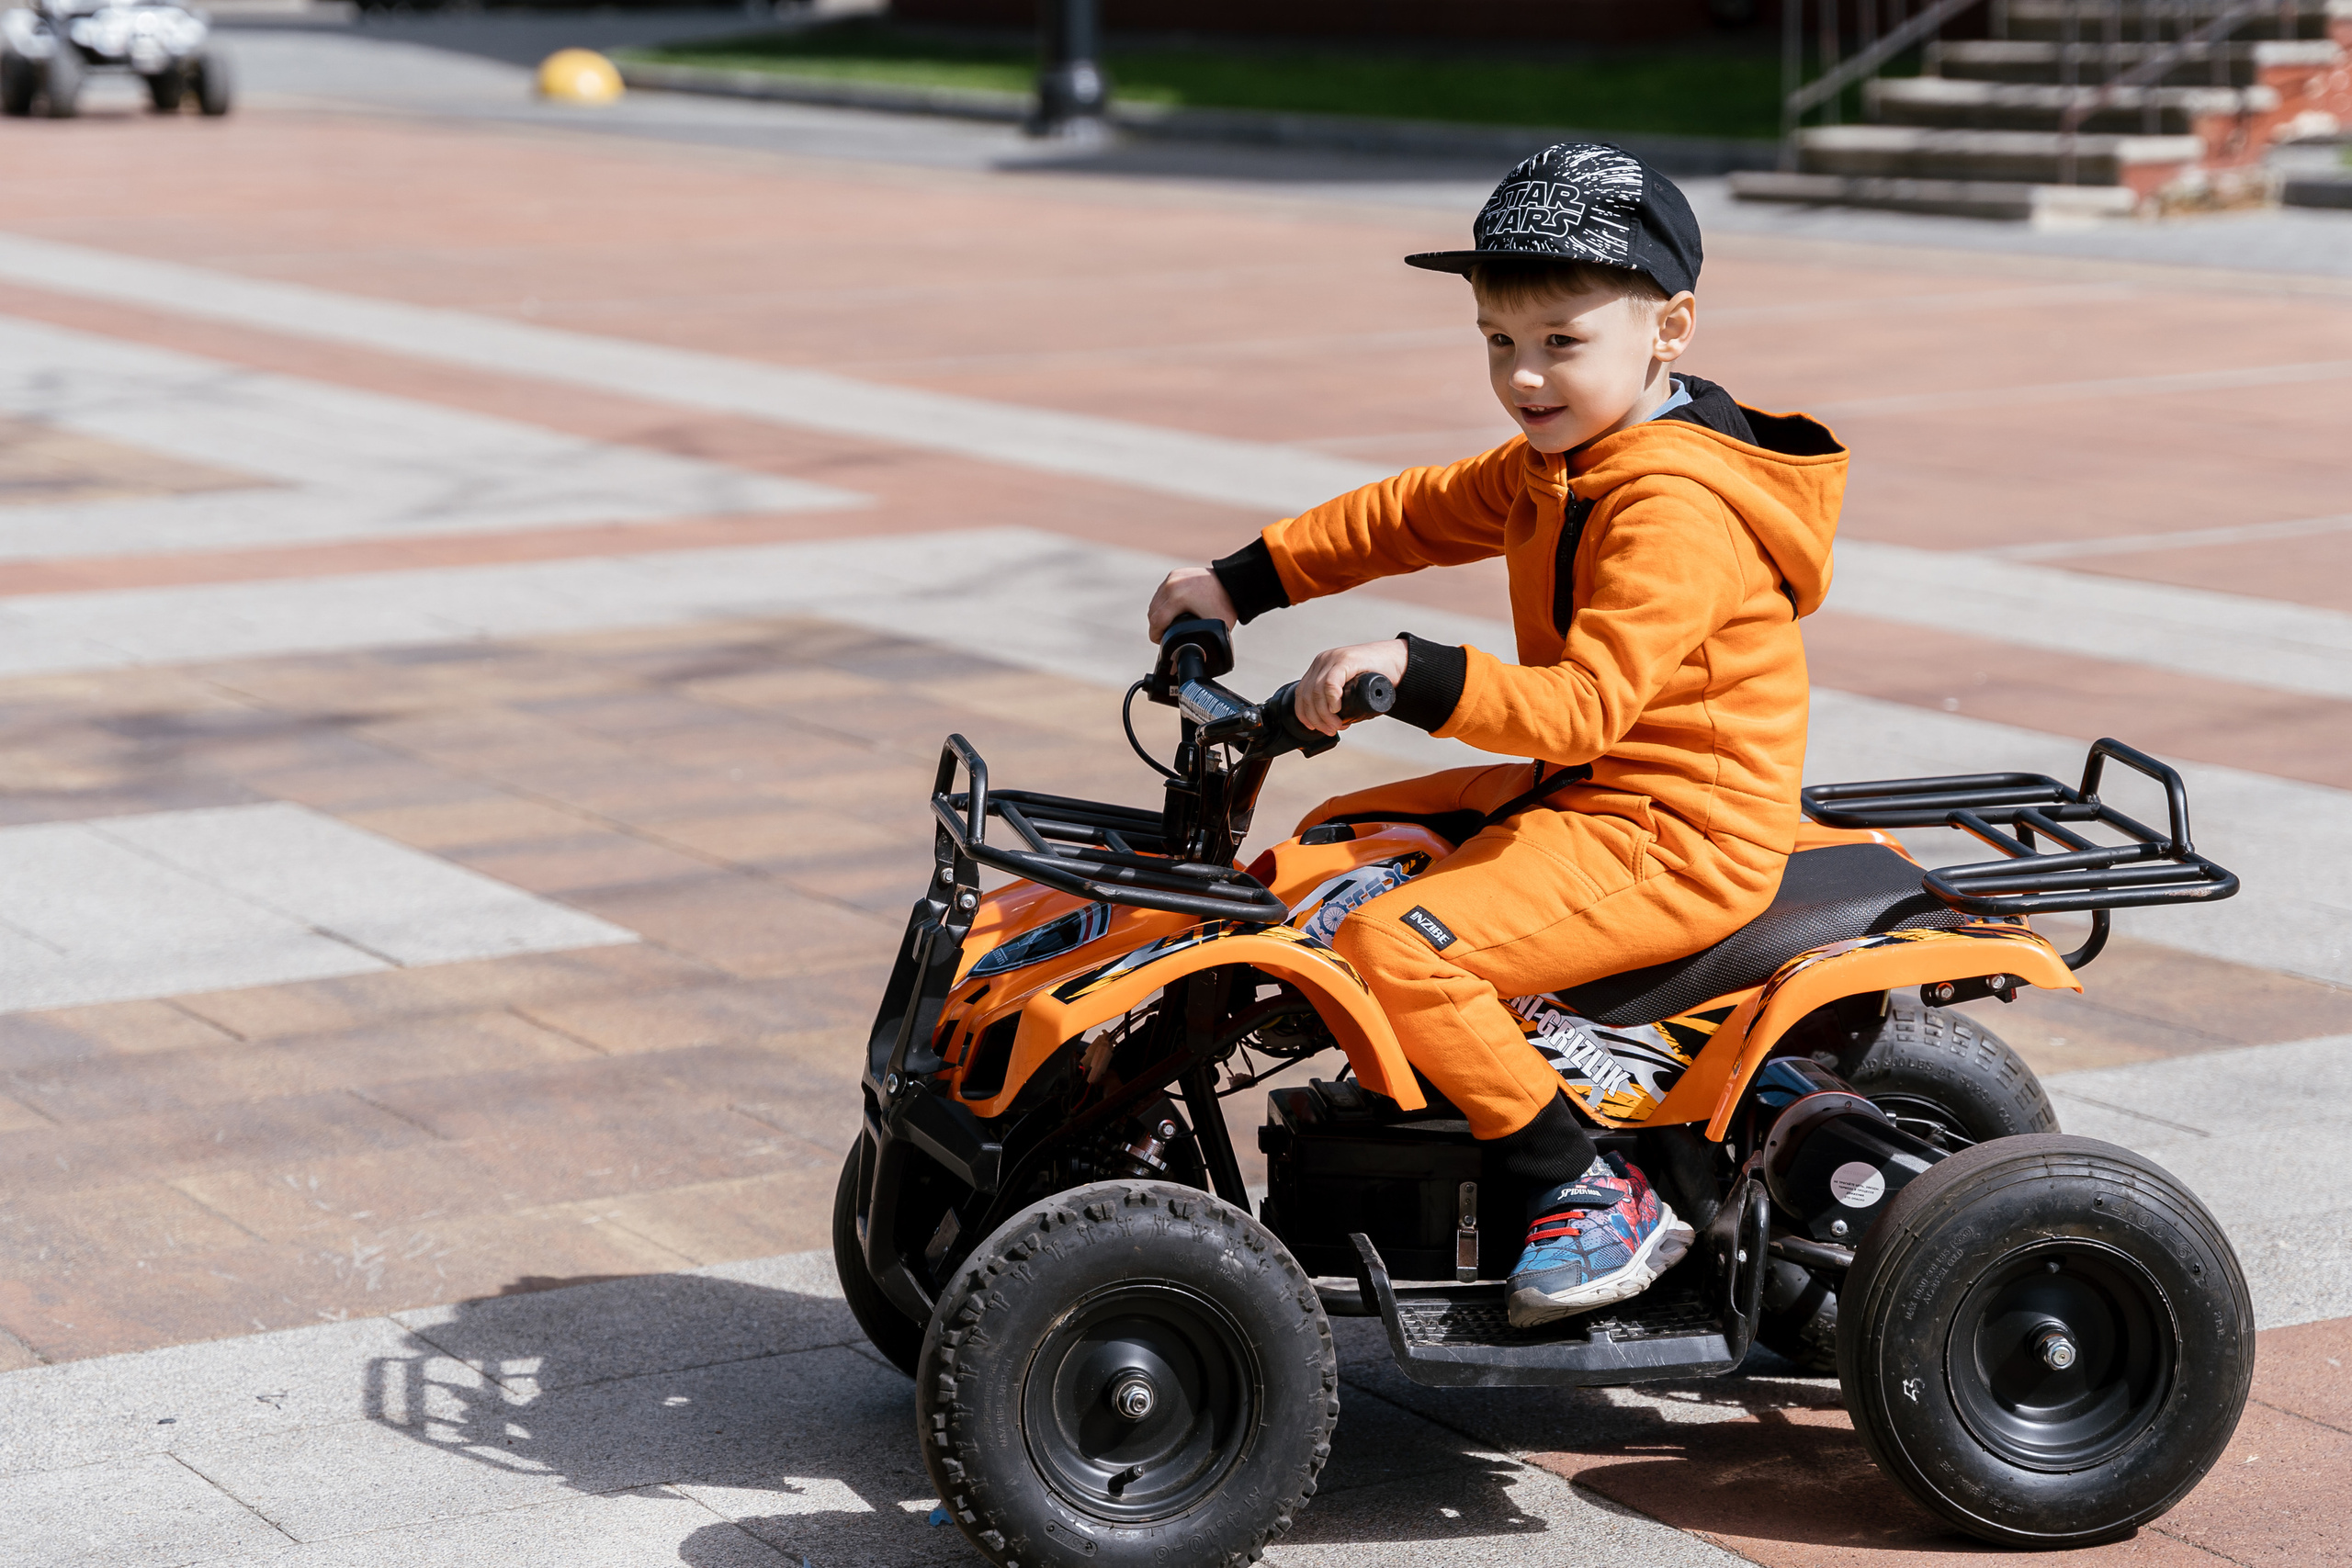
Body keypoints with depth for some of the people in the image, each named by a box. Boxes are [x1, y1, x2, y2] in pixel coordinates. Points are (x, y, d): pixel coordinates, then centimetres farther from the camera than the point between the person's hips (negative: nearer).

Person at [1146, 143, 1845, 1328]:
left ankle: (1599, 1194, -15)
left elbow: (1586, 701, -31)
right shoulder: (1556, 464, 10)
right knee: (1334, 842, 18)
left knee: (1396, 944, -25)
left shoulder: (1676, 506, -22)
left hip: (1677, 840, -11)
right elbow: (1412, 516, 22)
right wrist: (1245, 581, 17)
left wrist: (1413, 674, -41)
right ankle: (1416, 1095, 27)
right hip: (1576, 793, 11)